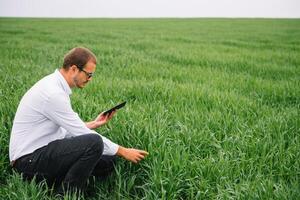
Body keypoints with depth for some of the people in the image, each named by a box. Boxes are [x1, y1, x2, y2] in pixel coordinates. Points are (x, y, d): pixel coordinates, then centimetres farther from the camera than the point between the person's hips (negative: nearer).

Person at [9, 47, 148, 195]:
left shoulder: (55, 86, 8)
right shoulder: (53, 93, -22)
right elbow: (83, 134, -19)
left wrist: (93, 124, 9)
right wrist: (122, 151, -12)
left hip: (42, 152, 9)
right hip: (29, 159, -9)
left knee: (107, 161, 1)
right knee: (94, 142, -27)